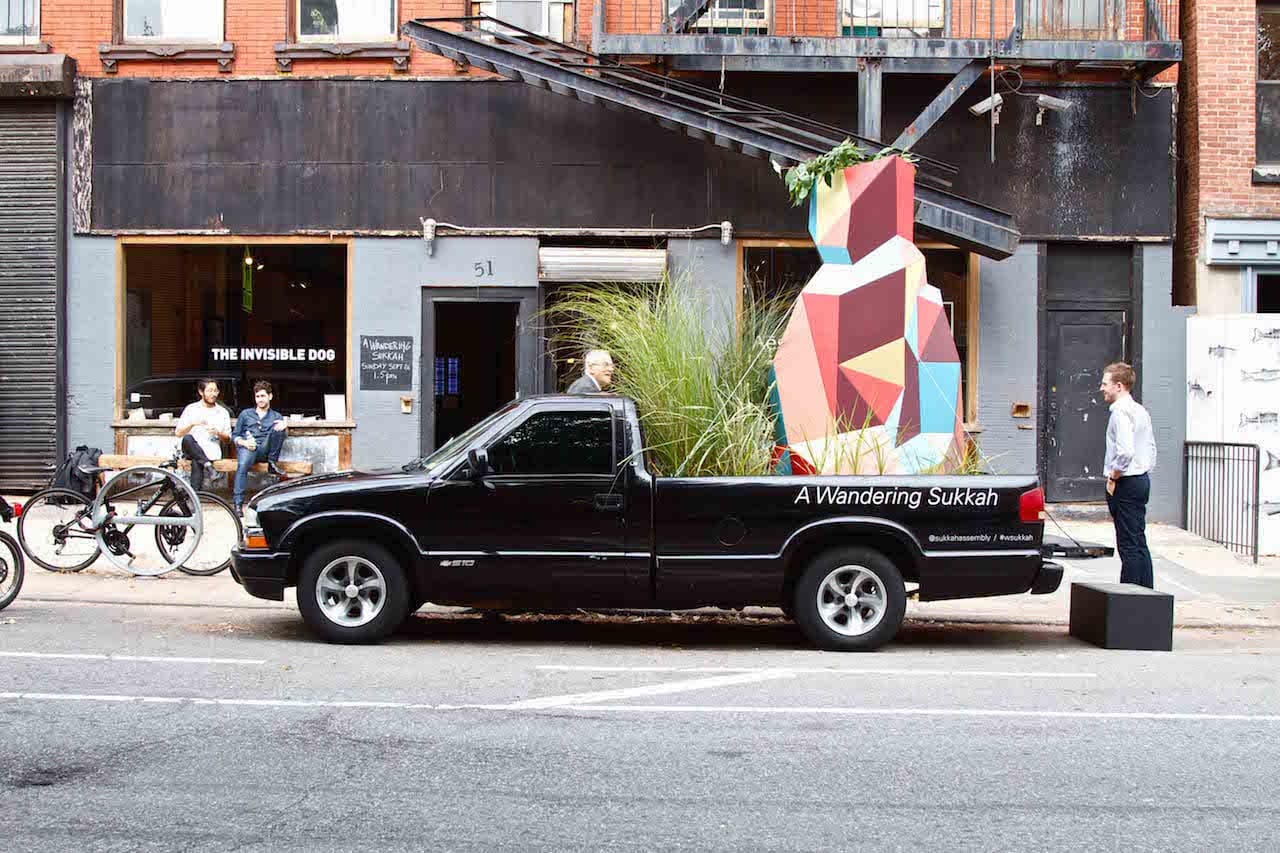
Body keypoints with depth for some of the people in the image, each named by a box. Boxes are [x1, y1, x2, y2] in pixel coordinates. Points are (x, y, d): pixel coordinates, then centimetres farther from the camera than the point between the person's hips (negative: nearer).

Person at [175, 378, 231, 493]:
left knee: (196, 463, -35)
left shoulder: (223, 412, 16)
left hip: (211, 450, 0)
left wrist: (218, 433, -6)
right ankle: (206, 463, -40)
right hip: (193, 449, 0)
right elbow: (178, 433, 7)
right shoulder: (191, 409, 13)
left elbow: (228, 437, 16)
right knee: (187, 438, -36)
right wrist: (192, 424, -11)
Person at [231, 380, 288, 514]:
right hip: (247, 448, 0)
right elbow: (234, 435, 20)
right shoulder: (245, 414, 26)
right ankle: (238, 503, -41)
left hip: (265, 449, 1)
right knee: (242, 465, -36)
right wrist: (244, 443, -4)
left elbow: (282, 424, 4)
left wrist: (284, 425, -23)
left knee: (278, 427, -26)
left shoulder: (276, 416, 26)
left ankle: (272, 462, -17)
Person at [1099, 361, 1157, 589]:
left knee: (1129, 545, -6)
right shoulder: (1140, 411, 14)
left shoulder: (1120, 412, -16)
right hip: (1142, 480, 10)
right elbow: (1151, 448, 19)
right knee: (1139, 543, 14)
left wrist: (1113, 478, -15)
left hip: (1125, 484, -10)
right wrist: (1145, 472, 19)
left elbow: (1125, 452, -26)